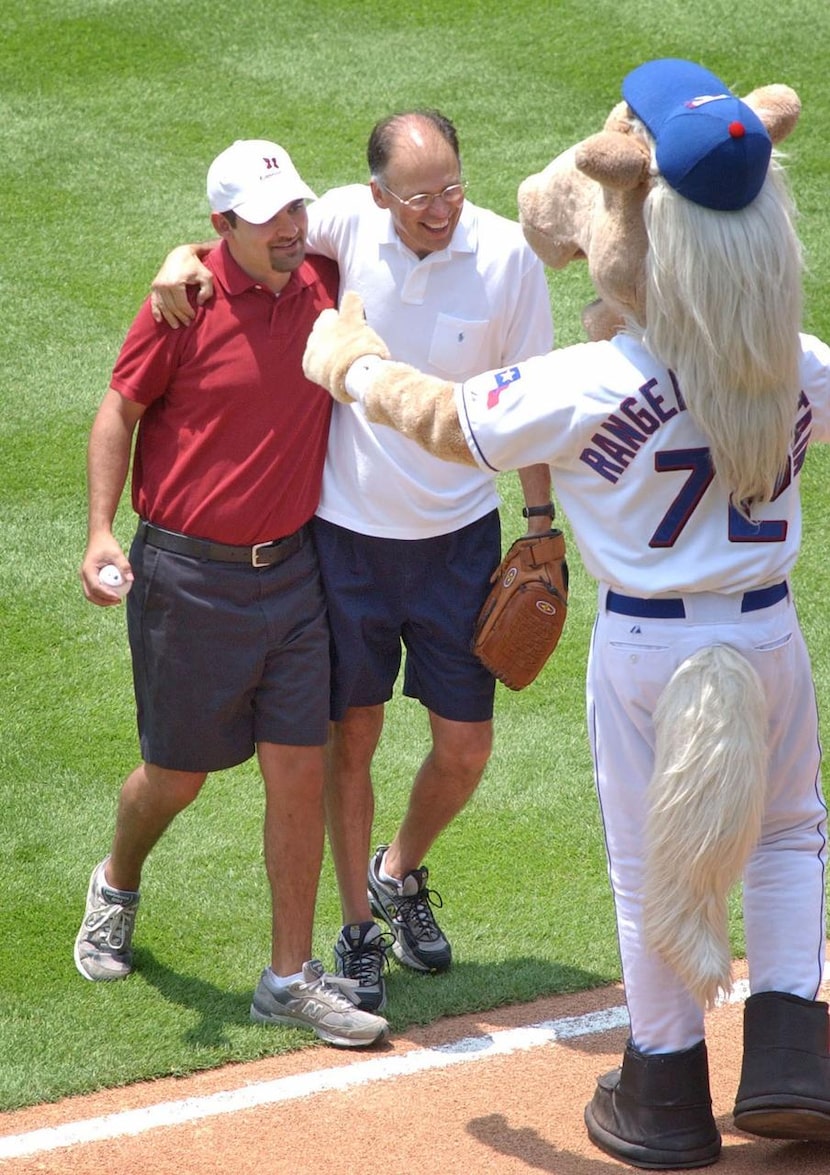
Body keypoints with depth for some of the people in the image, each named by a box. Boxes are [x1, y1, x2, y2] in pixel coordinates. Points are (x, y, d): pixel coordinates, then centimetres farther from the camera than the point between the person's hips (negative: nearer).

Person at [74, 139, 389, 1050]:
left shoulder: (324, 284, -1)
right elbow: (120, 411, -4)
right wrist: (100, 531, -12)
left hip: (289, 566, 4)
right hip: (186, 574, -4)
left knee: (299, 771, 1)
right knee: (178, 772, 10)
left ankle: (291, 978, 11)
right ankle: (117, 884, 43)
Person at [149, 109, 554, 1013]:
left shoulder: (507, 256, -13)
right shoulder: (349, 221, -12)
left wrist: (540, 527, -1)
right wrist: (186, 253, -15)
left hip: (458, 532, 0)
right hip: (346, 528, 0)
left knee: (465, 746, 5)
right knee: (351, 736, 9)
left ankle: (400, 875, 35)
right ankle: (358, 928, 25)